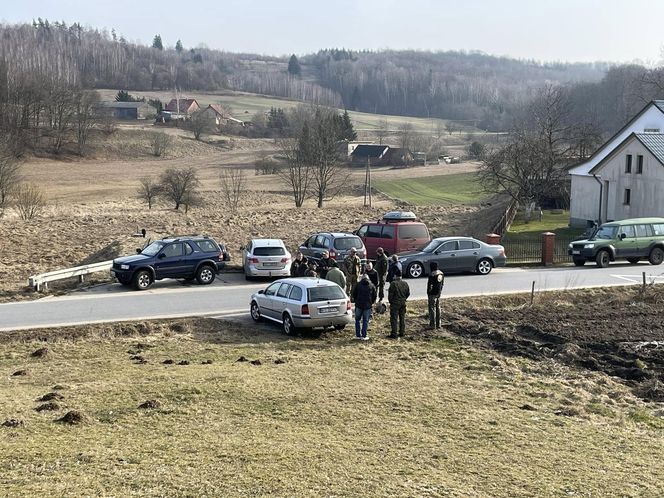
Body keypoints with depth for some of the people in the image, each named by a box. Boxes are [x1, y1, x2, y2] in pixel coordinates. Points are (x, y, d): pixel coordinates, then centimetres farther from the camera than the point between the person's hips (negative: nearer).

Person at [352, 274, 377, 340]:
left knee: (357, 320, 14)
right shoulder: (372, 286, 4)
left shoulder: (358, 285, 0)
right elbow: (374, 296, 7)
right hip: (368, 306, 0)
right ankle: (364, 336, 4)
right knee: (365, 321, 6)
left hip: (359, 305, 0)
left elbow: (354, 295, 4)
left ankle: (358, 335, 11)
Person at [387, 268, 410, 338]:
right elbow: (408, 293, 9)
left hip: (395, 303, -6)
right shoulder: (405, 283, 3)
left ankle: (394, 334, -2)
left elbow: (390, 294, -14)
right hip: (403, 303, 6)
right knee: (402, 318, 14)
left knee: (394, 319, -1)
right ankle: (402, 333, 19)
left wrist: (390, 301, 2)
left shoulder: (393, 283, -16)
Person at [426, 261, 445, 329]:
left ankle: (432, 325, 0)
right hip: (439, 293, 8)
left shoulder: (432, 274, -19)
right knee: (438, 308, 15)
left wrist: (428, 293, -7)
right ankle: (438, 324, 19)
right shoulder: (441, 273, 6)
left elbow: (430, 285, -17)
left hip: (433, 294, -8)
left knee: (432, 308, -2)